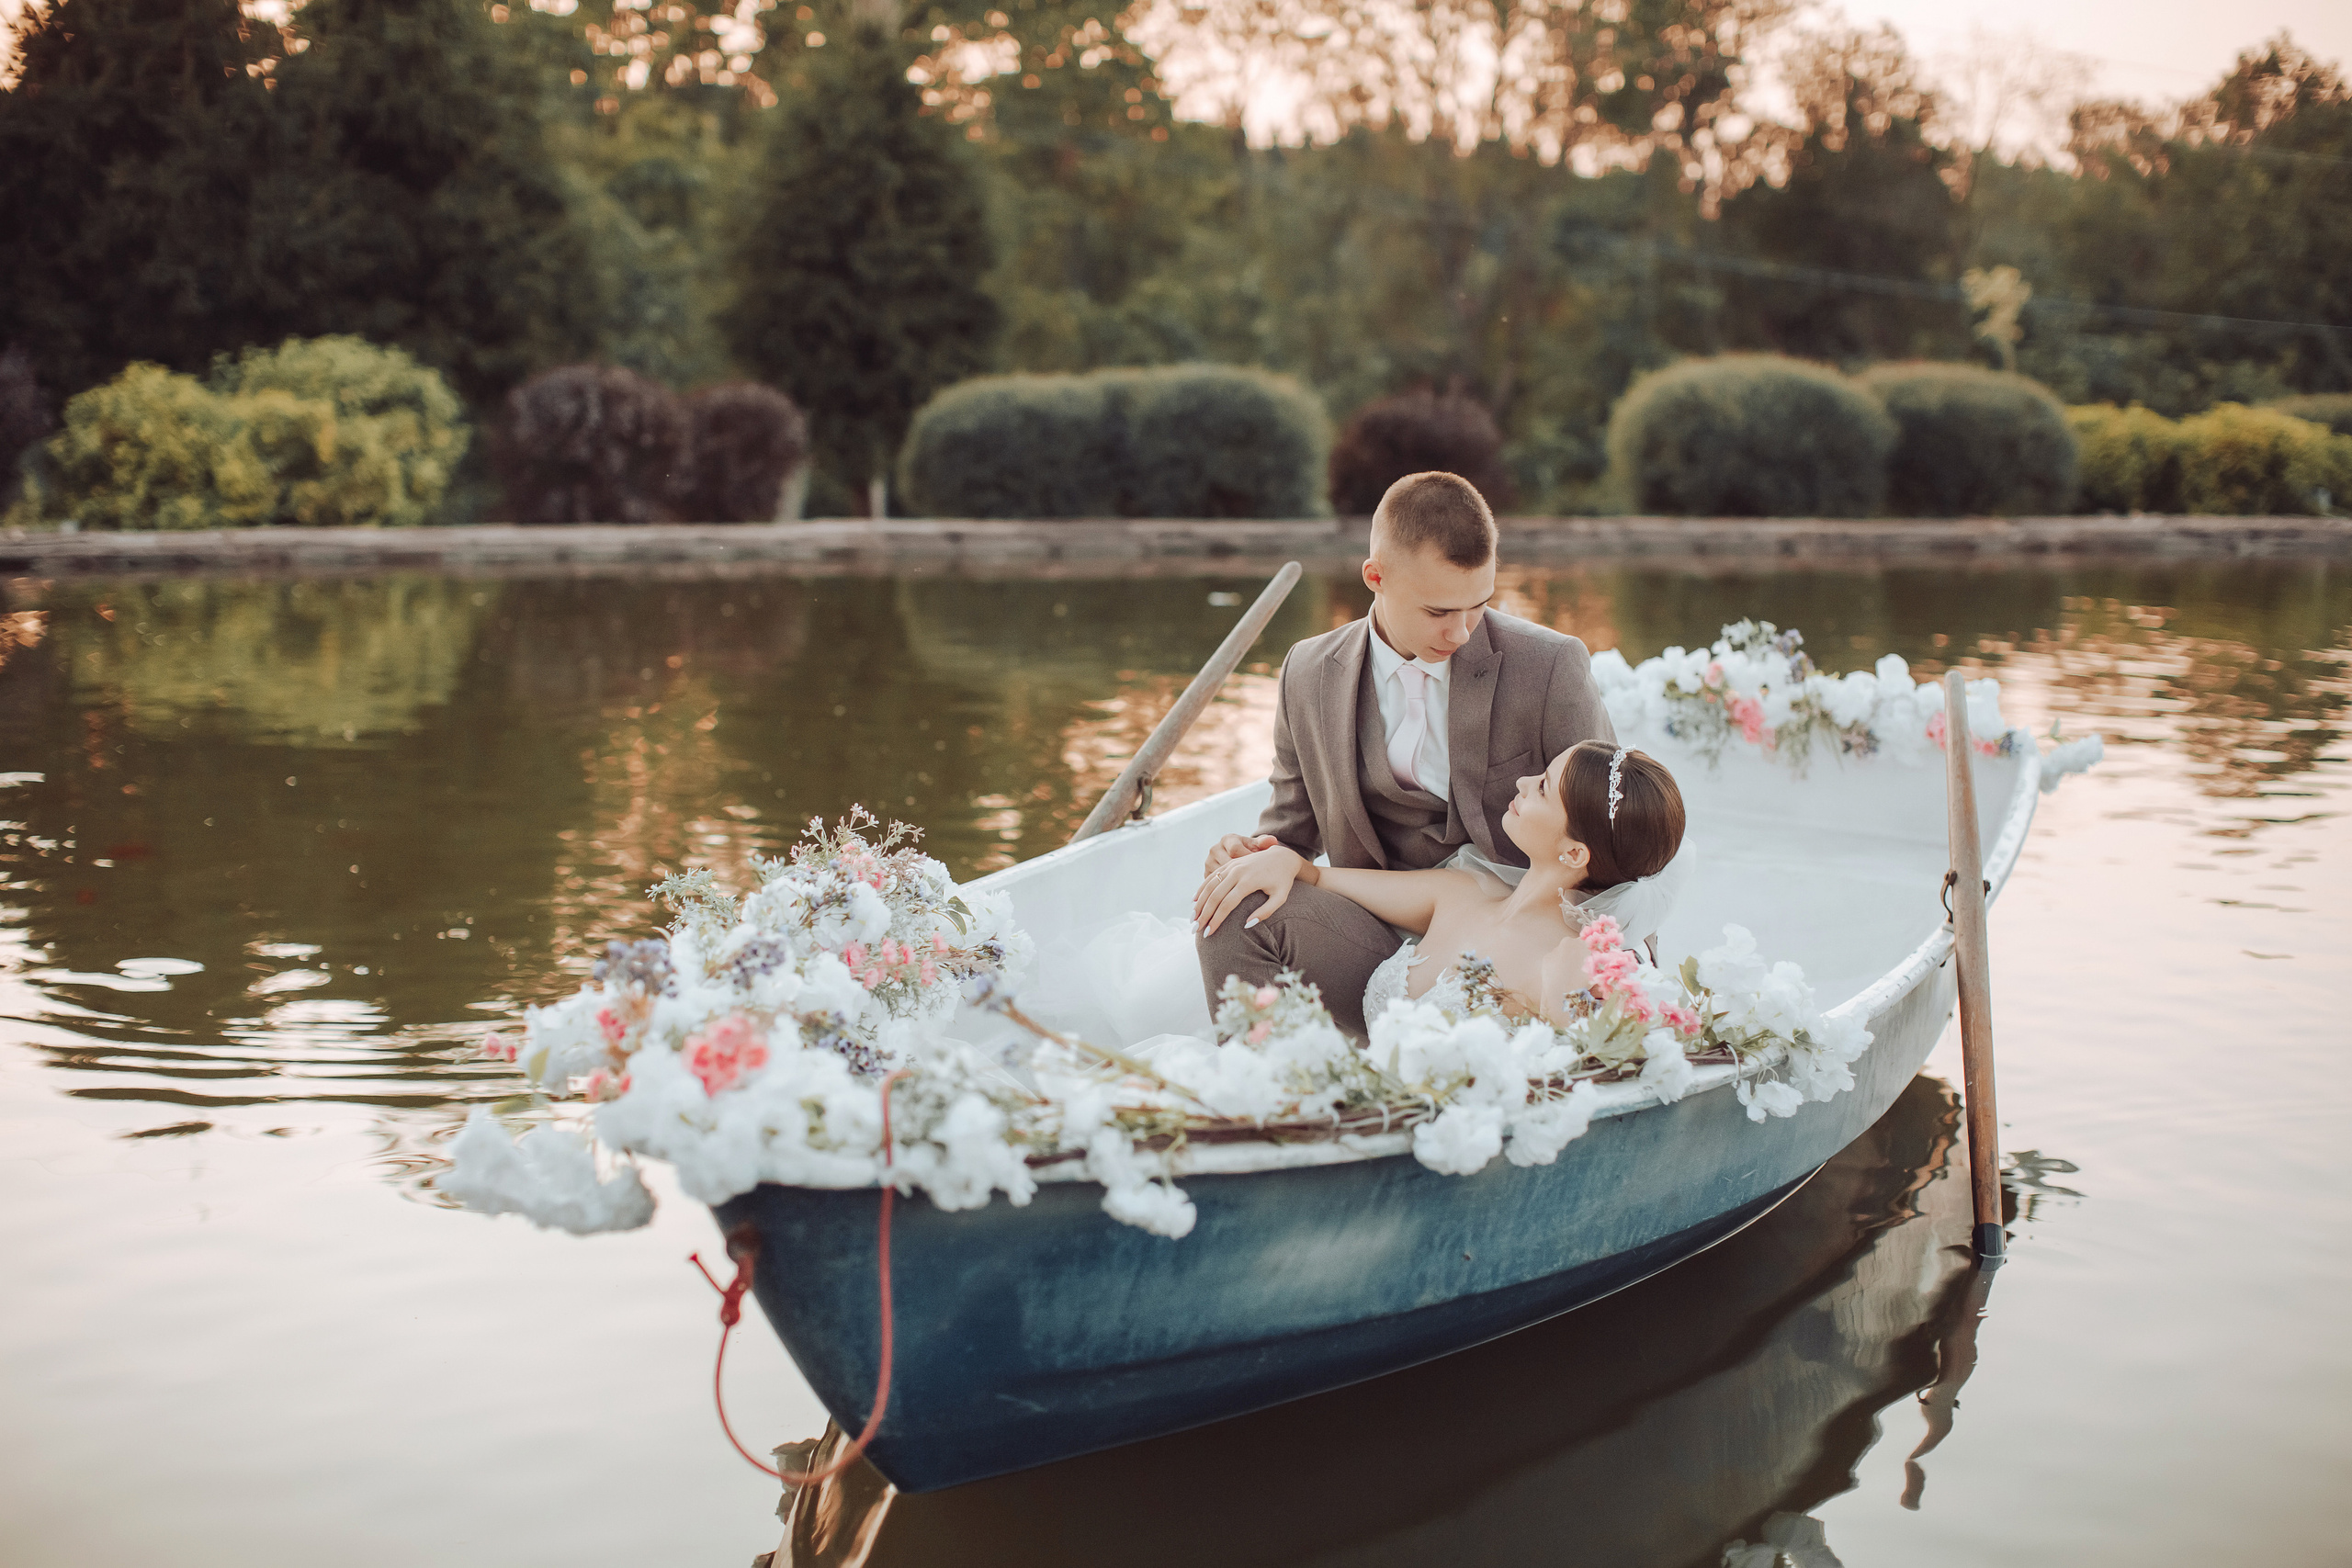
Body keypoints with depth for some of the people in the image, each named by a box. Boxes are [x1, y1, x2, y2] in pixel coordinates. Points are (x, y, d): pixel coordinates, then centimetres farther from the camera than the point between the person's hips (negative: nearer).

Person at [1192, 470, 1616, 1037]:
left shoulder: (1552, 666, -6)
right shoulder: (1309, 675, 4)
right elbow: (1291, 828, 14)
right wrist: (1270, 858, -13)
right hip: (1379, 937, 4)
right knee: (1233, 911, -23)